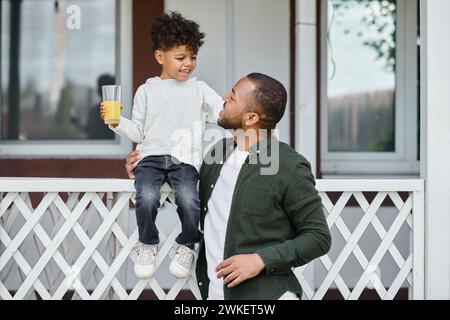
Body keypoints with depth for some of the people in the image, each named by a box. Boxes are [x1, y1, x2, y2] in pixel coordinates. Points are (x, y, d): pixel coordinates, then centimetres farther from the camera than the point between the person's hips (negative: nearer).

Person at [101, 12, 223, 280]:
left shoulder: (199, 90, 10)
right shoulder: (147, 91, 12)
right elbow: (138, 132, 14)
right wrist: (118, 123, -5)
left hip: (184, 160, -1)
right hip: (151, 157, 1)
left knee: (189, 199, -31)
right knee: (146, 198, -30)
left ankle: (188, 245, 0)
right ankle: (148, 245, 0)